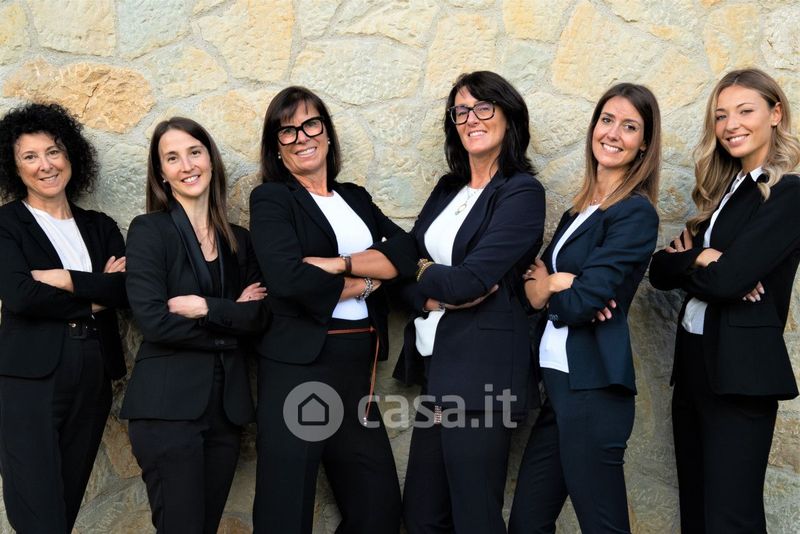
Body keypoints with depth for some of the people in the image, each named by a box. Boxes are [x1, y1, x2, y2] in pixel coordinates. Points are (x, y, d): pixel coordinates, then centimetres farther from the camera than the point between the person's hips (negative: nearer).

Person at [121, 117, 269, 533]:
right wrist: (231, 319, -6)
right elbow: (153, 321, -14)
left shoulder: (238, 239, 11)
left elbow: (260, 315, 1)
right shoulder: (149, 230, -3)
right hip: (168, 404, -5)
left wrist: (205, 309, -14)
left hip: (227, 404, 5)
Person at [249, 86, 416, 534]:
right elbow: (288, 277, -19)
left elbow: (405, 254, -1)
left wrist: (338, 264, -14)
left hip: (359, 364, 6)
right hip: (299, 365, -6)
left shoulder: (356, 198, 15)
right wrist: (361, 283, -6)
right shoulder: (271, 199, -2)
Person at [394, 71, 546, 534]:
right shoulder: (448, 189, 14)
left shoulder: (522, 193, -9)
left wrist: (422, 273, -1)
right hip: (434, 363, 8)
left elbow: (471, 280, -19)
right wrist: (435, 295, -13)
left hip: (481, 370, -7)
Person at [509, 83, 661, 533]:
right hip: (558, 380, 8)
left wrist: (545, 288, 1)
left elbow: (583, 302, -19)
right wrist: (562, 285, -13)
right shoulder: (580, 209, 16)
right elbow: (537, 277, 9)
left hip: (593, 386, -8)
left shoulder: (636, 213, -10)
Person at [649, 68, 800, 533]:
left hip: (740, 372, -8)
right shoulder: (724, 191, 14)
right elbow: (661, 270, 6)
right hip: (693, 362, 8)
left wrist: (685, 260, -1)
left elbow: (728, 279, -20)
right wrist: (700, 258, -14)